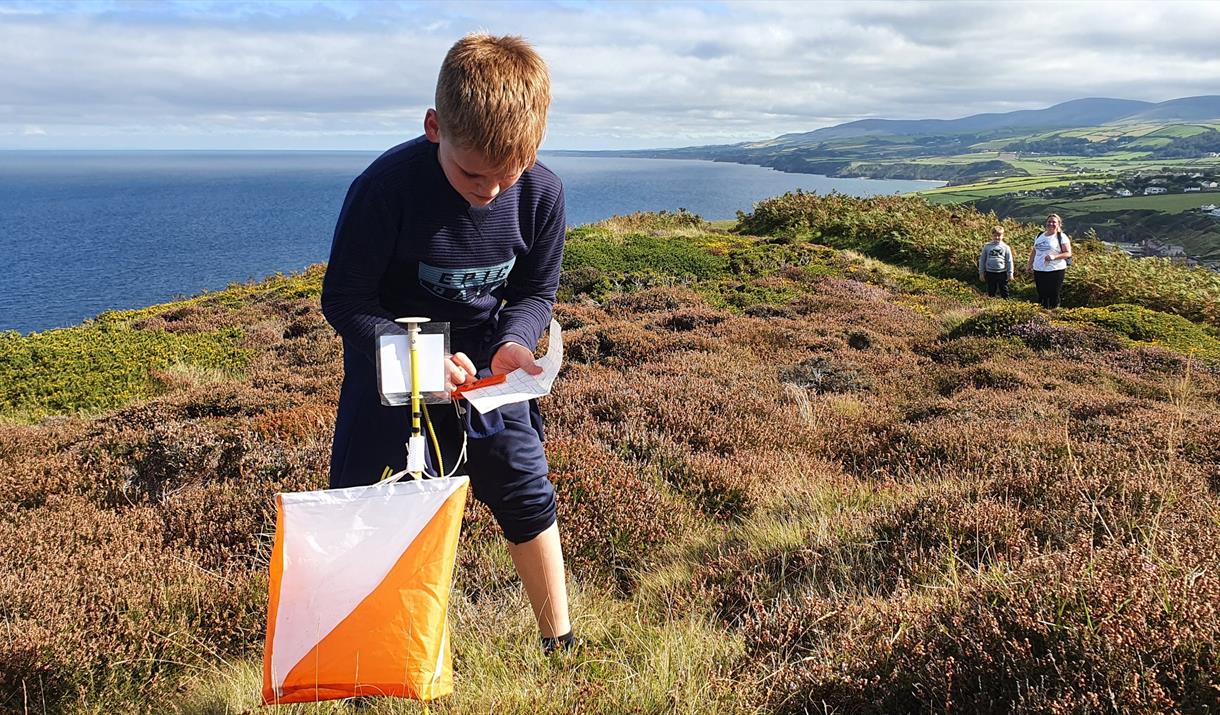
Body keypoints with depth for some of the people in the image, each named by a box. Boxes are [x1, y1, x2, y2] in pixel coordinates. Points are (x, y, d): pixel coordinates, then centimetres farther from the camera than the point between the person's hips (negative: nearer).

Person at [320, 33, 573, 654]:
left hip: (481, 360, 3)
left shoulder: (541, 193, -19)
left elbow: (535, 292, -4)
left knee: (527, 495, 4)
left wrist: (512, 342, -25)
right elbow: (344, 300, -20)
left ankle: (560, 642, 22)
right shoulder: (385, 186, -29)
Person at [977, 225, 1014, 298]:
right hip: (990, 273, 1)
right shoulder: (987, 246, 0)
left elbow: (1009, 261, 3)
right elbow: (982, 260, 6)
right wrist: (981, 273, 5)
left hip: (1002, 273, -1)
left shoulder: (1005, 247, -1)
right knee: (991, 293, 12)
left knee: (1004, 293, 7)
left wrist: (1010, 274, 2)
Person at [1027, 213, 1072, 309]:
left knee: (1054, 296, -3)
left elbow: (1068, 253, -8)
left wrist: (1054, 257, -22)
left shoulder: (1062, 237, -4)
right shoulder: (1040, 236, 14)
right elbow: (1034, 251, 22)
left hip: (1055, 271, -5)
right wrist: (1030, 264, 14)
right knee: (1042, 295, 10)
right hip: (1038, 270, 5)